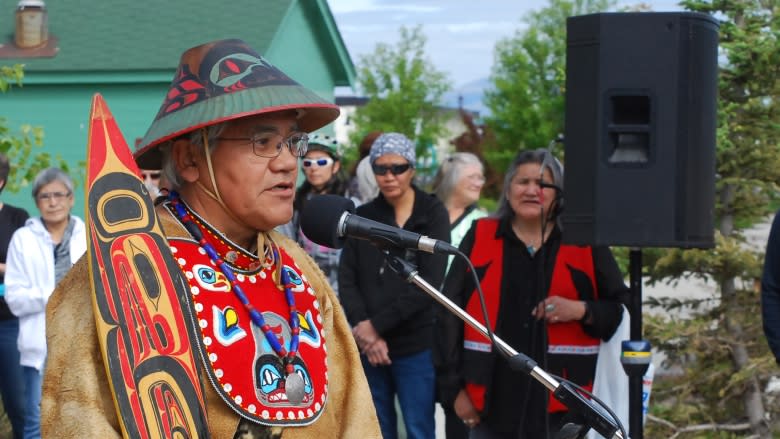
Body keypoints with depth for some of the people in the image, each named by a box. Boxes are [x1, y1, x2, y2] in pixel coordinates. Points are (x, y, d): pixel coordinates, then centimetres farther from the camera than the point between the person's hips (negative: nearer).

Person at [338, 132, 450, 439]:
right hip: (368, 346, 3)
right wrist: (365, 331, -12)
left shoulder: (432, 215, 0)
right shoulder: (362, 216, 10)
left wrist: (377, 325, -13)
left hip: (415, 346, -3)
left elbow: (429, 284, -11)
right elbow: (347, 280, 3)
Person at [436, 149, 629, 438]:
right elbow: (450, 314, 4)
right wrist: (454, 387, -1)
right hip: (493, 399, 1)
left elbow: (622, 308, 9)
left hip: (561, 403, -1)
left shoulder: (585, 243, 5)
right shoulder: (480, 238, 5)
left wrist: (582, 311, -12)